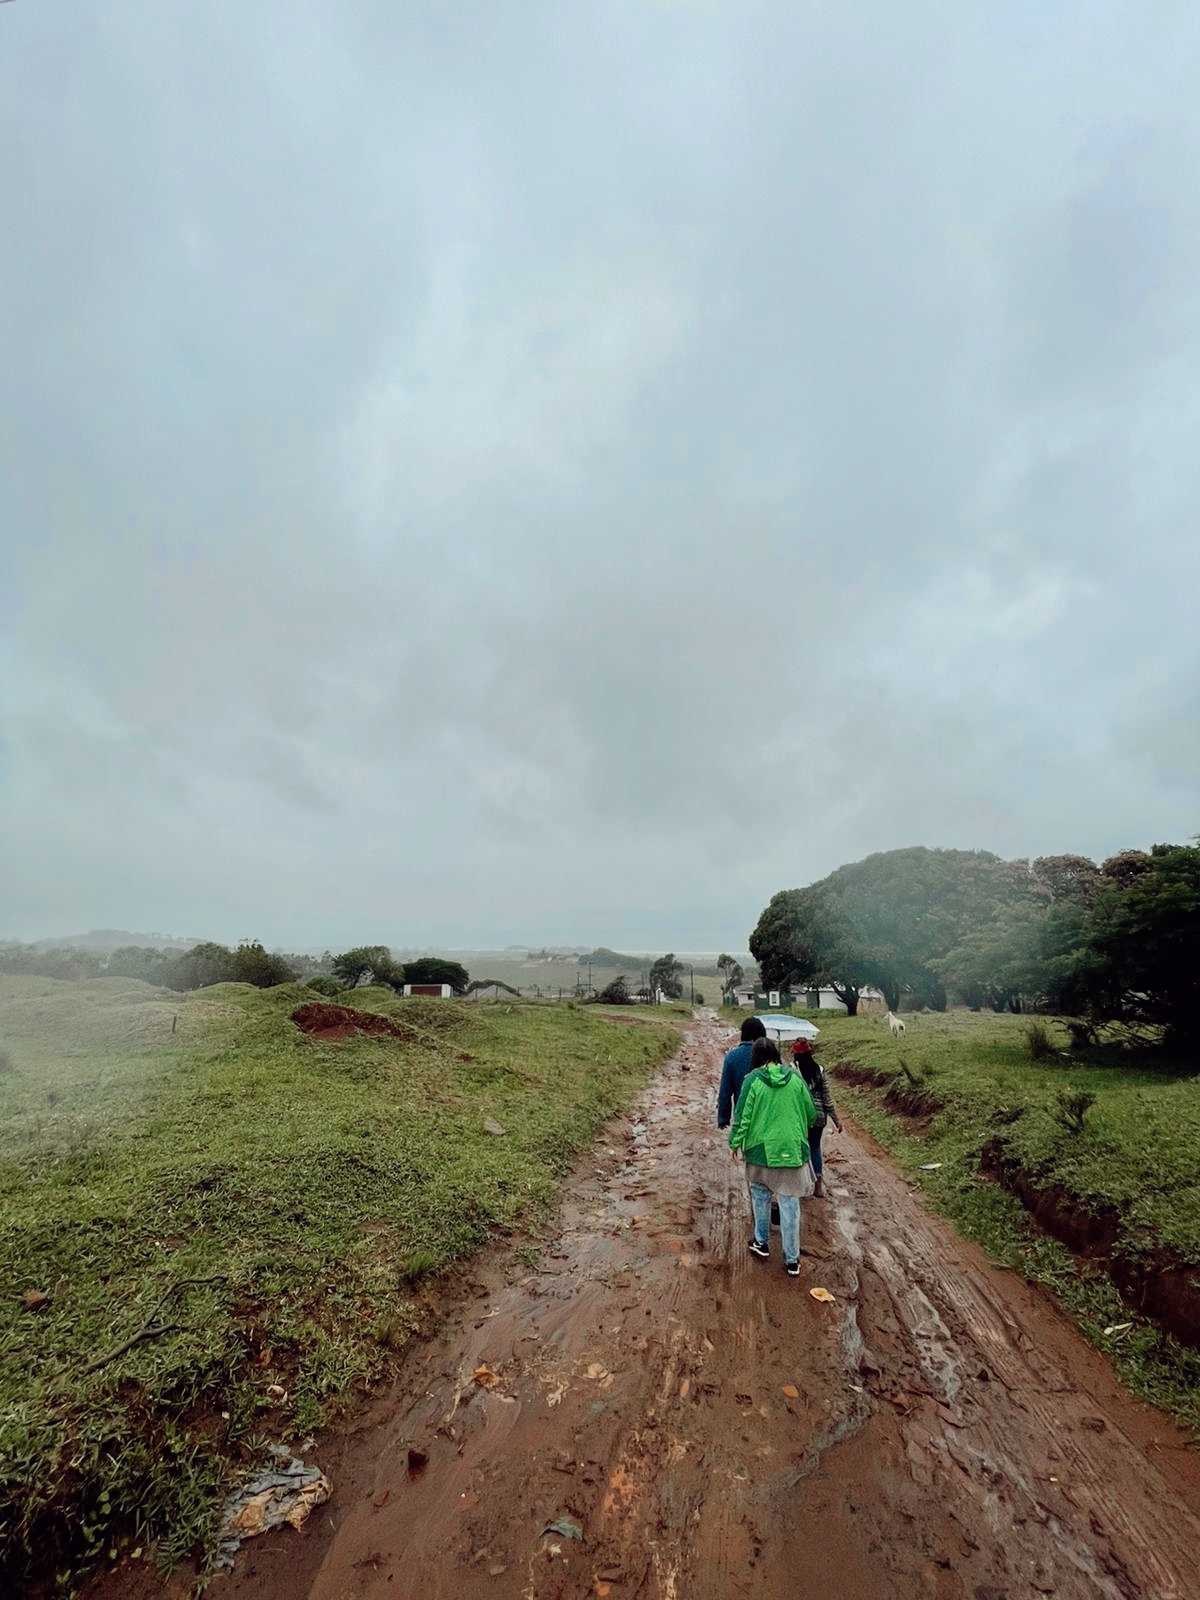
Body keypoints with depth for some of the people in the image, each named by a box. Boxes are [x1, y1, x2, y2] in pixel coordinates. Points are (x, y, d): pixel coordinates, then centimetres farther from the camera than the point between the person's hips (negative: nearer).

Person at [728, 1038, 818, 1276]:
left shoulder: (752, 1080, -12)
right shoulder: (795, 1078, -6)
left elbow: (742, 1116, -10)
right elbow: (811, 1114, 3)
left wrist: (735, 1142, 5)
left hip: (761, 1150, -1)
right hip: (792, 1150, 1)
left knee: (760, 1198, 21)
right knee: (790, 1206, 11)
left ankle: (762, 1243, 36)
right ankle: (792, 1260, 20)